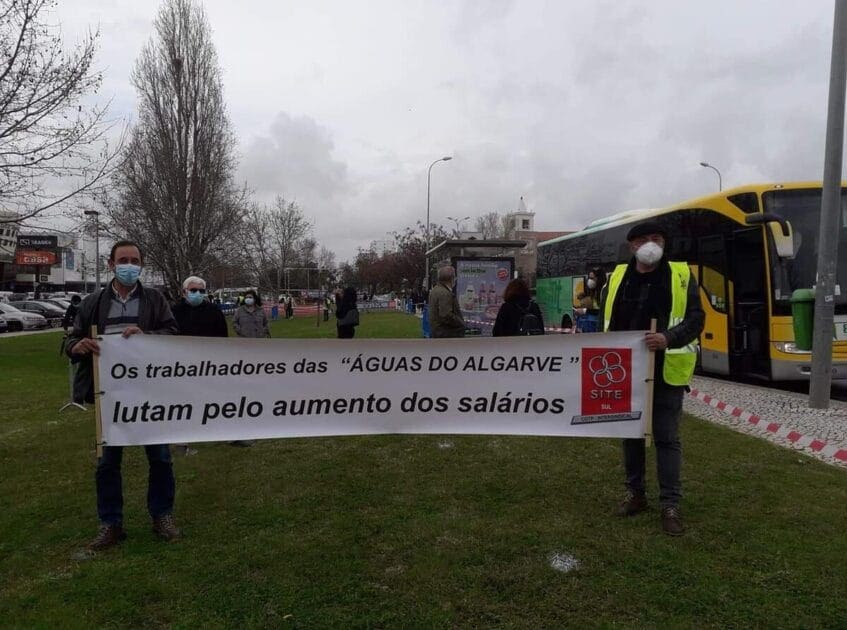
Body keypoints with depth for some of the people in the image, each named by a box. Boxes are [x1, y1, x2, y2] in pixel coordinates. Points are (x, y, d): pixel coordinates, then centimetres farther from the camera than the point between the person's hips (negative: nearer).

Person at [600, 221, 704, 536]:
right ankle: (635, 493, 27)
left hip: (665, 373, -3)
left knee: (666, 436, 1)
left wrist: (669, 338, -25)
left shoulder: (681, 275, -1)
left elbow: (696, 318, -8)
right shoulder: (617, 277, 5)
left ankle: (670, 504, 10)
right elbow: (607, 323, 11)